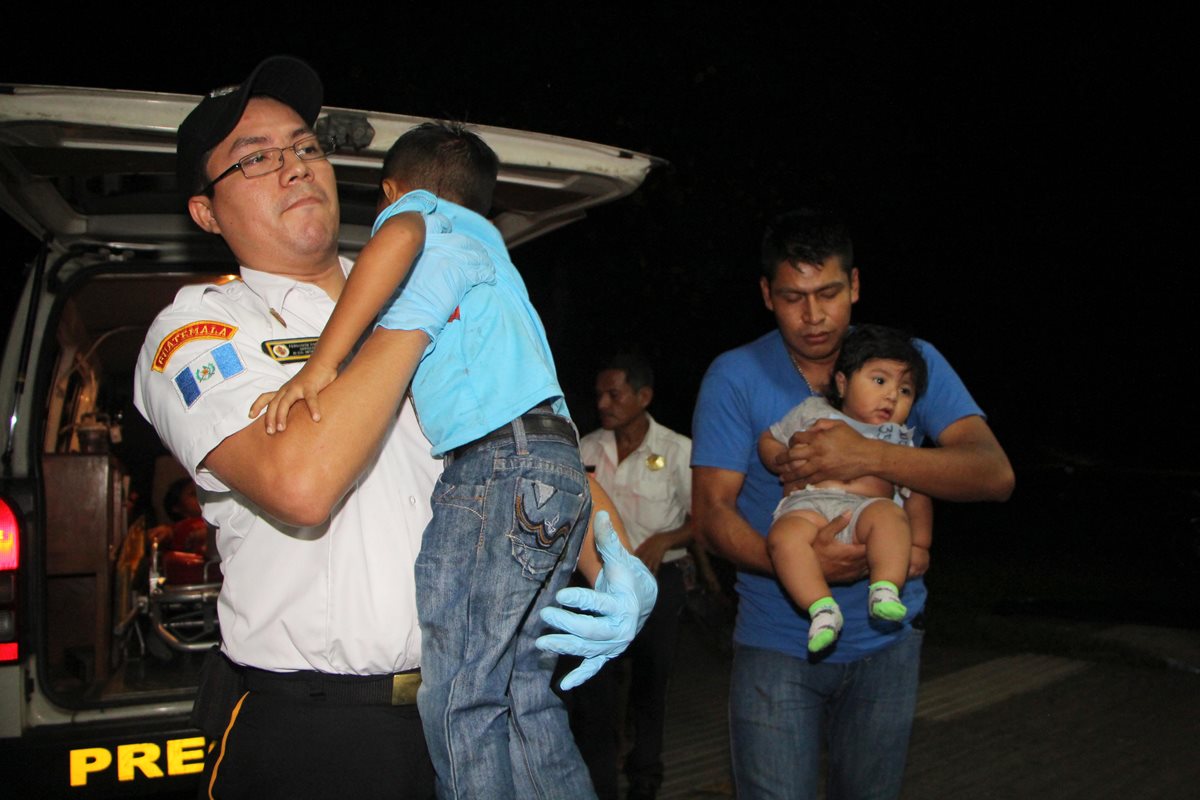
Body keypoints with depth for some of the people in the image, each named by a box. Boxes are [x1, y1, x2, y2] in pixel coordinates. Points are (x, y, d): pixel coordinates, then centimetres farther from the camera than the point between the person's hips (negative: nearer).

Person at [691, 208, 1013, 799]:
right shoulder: (735, 377, -6)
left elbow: (995, 474, -13)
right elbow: (712, 511, -11)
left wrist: (870, 456, -28)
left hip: (886, 639, 2)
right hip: (776, 639, -2)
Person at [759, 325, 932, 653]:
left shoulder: (900, 442, 25)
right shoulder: (813, 412, 24)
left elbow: (918, 496, 22)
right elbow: (768, 439, 30)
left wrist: (919, 546, 11)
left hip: (865, 506, 1)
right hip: (806, 505, -1)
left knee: (888, 514, -35)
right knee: (783, 536, -36)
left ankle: (885, 590, -38)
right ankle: (822, 608, -38)